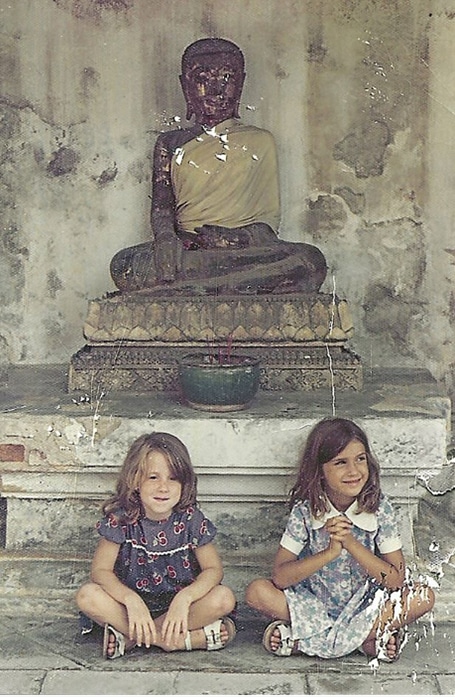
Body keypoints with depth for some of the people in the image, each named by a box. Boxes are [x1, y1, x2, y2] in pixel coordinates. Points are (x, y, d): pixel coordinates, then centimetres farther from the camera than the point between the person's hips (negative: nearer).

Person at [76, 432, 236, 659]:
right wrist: (131, 600, -34)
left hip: (179, 602, 1)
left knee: (224, 598, -26)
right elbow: (100, 570, -16)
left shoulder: (191, 519, -11)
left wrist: (184, 598, -31)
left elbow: (213, 569, -12)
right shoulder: (121, 518, -12)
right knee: (87, 596, -28)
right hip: (132, 600, 0)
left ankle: (130, 637, -21)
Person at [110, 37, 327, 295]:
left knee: (312, 261, -32)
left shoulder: (261, 141, 20)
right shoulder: (170, 144, 21)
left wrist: (255, 236, -9)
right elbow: (161, 205, 10)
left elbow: (271, 212, 15)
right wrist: (166, 238, -15)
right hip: (187, 246, 0)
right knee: (123, 266, -32)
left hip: (245, 248, 0)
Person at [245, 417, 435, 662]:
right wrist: (330, 552, -31)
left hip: (367, 607, 0)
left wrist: (351, 543, -28)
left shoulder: (379, 509, -12)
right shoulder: (306, 510, -14)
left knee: (423, 597, -23)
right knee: (257, 592, -24)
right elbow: (279, 577, -18)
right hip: (314, 604, 0)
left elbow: (397, 580, -15)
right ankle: (368, 636, -17)